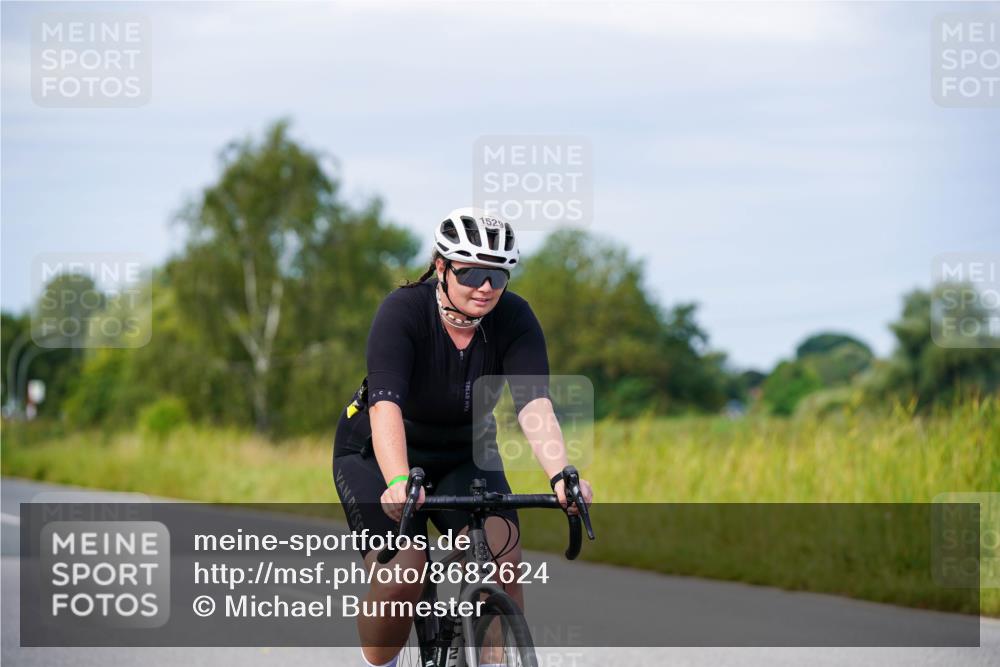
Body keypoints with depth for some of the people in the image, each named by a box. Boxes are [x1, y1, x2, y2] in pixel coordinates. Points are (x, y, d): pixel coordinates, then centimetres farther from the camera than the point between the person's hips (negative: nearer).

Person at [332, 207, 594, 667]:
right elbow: (385, 405, -39)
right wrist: (398, 482, -56)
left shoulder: (514, 319, -18)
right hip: (377, 455, -3)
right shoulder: (403, 311, -27)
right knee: (402, 574, -23)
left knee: (501, 552, -24)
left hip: (464, 455, 3)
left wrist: (561, 476, -49)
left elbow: (534, 405, -31)